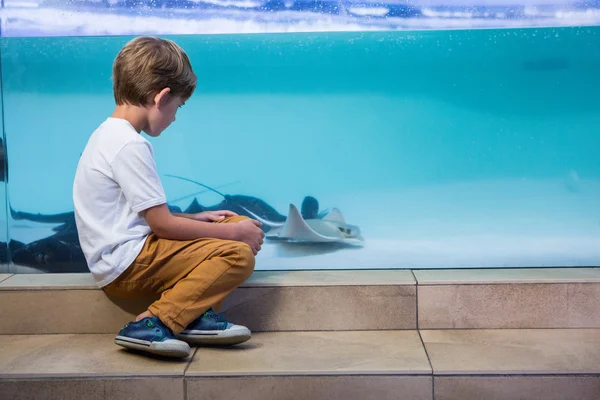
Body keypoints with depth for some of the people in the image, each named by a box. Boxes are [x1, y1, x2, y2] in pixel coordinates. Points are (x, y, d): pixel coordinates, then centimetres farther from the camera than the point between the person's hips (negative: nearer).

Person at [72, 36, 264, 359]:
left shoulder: (111, 133, 14)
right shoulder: (130, 145, -18)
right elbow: (162, 224, -17)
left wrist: (196, 218, 14)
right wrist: (234, 232, -9)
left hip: (120, 259, 10)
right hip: (127, 263, -10)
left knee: (240, 225, 11)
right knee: (238, 254, -19)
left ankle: (194, 315, -7)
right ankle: (152, 325, -19)